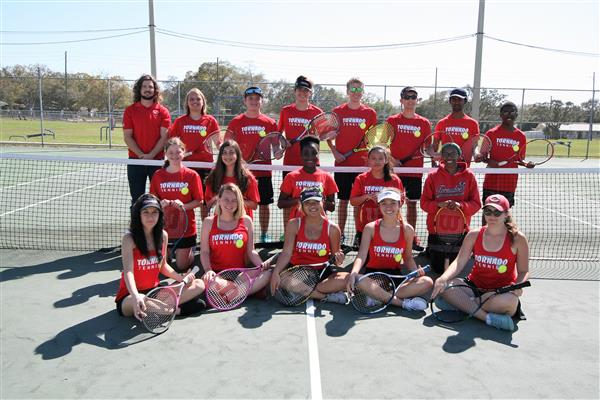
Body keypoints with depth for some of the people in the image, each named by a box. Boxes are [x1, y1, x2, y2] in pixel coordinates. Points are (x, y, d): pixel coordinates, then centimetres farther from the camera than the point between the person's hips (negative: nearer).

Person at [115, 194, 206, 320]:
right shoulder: (129, 238, -13)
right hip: (129, 295, -6)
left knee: (199, 285, -8)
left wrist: (181, 278, 0)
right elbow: (128, 272, -24)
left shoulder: (163, 235, 4)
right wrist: (136, 297, -41)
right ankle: (180, 309, -20)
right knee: (138, 303, -43)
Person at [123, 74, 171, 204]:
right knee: (137, 198, 7)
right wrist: (141, 155, -12)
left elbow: (164, 137, -3)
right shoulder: (130, 111, 5)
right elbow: (127, 137, 0)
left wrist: (151, 155, -14)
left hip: (157, 160, -1)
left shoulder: (163, 111, 3)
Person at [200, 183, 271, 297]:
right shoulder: (209, 222, 8)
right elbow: (204, 252, 4)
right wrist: (208, 270, -14)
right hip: (217, 274, -1)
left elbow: (250, 251, 7)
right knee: (207, 281, -37)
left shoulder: (246, 221, 8)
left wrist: (261, 264, -12)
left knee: (268, 273, -27)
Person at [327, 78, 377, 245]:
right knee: (343, 200, 6)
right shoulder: (337, 111, 4)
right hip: (342, 163, 0)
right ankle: (341, 234, 16)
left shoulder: (370, 113, 4)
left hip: (362, 163, 0)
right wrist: (335, 152, -3)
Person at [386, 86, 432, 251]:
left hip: (415, 170, 2)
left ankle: (412, 237, 19)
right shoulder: (392, 120, 3)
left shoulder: (424, 123, 7)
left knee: (412, 203, 9)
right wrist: (390, 160, -11)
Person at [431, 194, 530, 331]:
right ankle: (487, 316, -25)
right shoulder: (474, 235, 2)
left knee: (510, 301, -38)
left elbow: (524, 271, 2)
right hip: (474, 286, 2)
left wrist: (518, 286, -22)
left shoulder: (517, 239, -4)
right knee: (444, 287, -25)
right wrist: (443, 279, -25)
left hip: (501, 291, -2)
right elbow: (459, 262, -6)